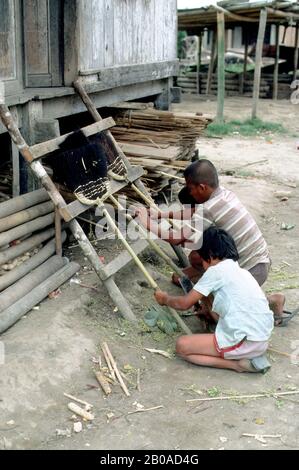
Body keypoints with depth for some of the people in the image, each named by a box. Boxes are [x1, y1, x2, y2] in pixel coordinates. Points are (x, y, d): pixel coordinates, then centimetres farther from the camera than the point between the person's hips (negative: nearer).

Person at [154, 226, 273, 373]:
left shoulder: (216, 270, -4)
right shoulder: (241, 271, 19)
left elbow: (184, 303, 0)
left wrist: (165, 299, 19)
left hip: (246, 343, -8)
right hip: (263, 339, 8)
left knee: (182, 346, -1)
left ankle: (237, 363, -7)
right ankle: (252, 355, 9)